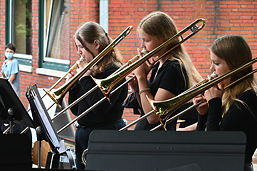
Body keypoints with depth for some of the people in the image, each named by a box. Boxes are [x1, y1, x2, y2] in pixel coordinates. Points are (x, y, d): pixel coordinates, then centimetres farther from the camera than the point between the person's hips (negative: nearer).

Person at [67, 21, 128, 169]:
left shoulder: (113, 71, -12)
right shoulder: (90, 69, 10)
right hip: (83, 134, 8)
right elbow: (75, 110, 14)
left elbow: (99, 107, -23)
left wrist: (85, 78, -15)